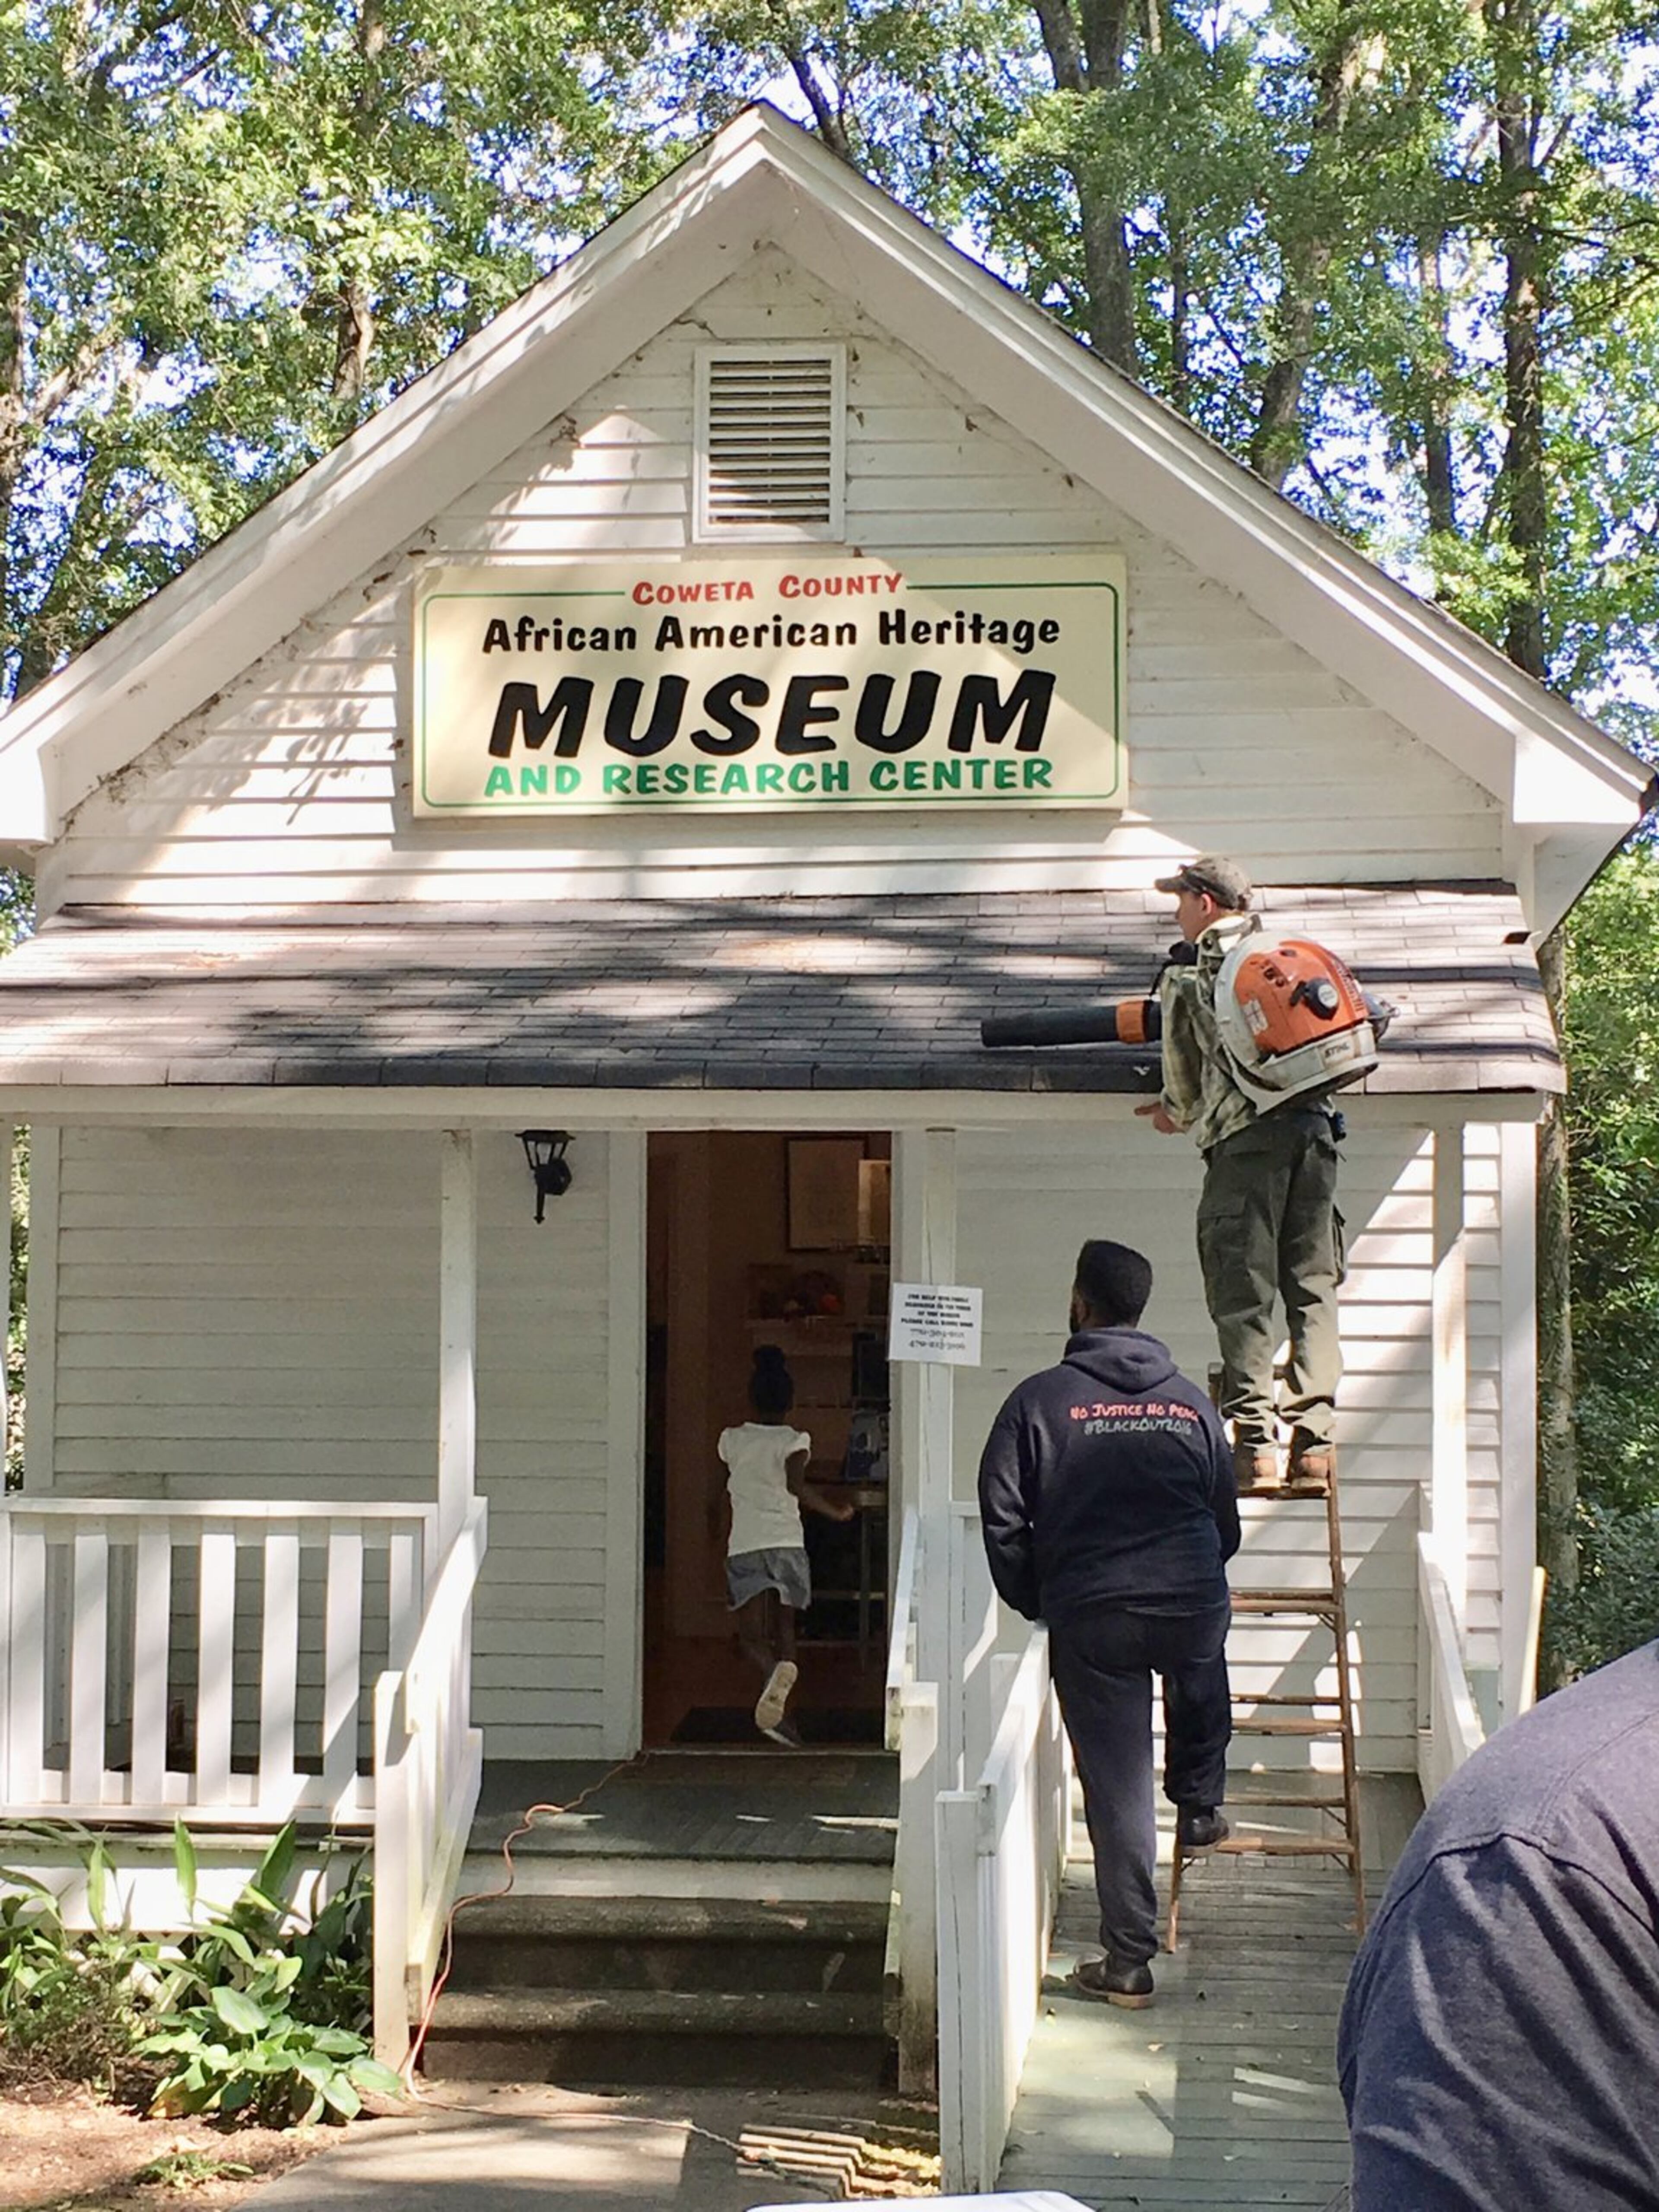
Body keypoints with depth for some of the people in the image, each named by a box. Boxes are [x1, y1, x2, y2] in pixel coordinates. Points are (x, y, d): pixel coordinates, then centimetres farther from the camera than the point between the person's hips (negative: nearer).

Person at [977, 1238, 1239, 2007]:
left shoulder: (1040, 1401, -2)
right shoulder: (1190, 1401, 8)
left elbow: (1003, 1522, -3)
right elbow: (1225, 1518, 14)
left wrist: (1037, 1603, 12)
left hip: (1090, 1619, -3)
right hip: (1193, 1605, 3)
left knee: (1117, 1789, 3)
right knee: (1202, 1683, 39)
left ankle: (1128, 1963, 7)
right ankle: (1200, 1809, 45)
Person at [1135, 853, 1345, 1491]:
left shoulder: (1185, 979, 5)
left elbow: (1185, 1083, 11)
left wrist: (1178, 1114, 36)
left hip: (1244, 1139, -5)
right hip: (1312, 1126, 5)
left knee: (1243, 1295, -2)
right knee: (1313, 1288, 7)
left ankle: (1254, 1443, -6)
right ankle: (1315, 1438, 2)